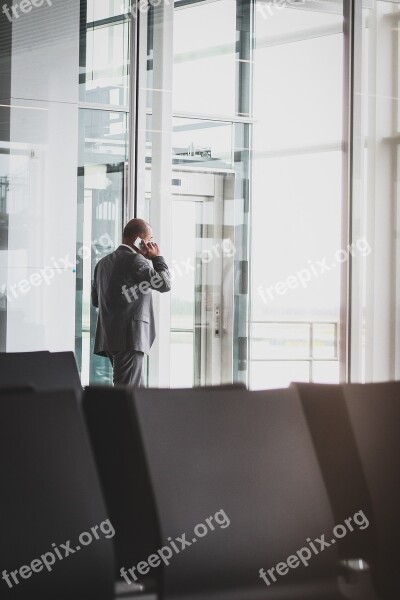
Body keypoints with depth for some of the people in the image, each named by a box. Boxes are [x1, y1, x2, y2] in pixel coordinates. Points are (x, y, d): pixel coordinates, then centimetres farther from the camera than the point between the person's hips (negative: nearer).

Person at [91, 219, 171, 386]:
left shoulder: (104, 262, 17)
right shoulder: (134, 260, -11)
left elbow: (96, 300, 24)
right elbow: (165, 283, -13)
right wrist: (157, 258, -1)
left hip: (109, 337, 9)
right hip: (129, 338, -9)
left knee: (136, 388, 16)